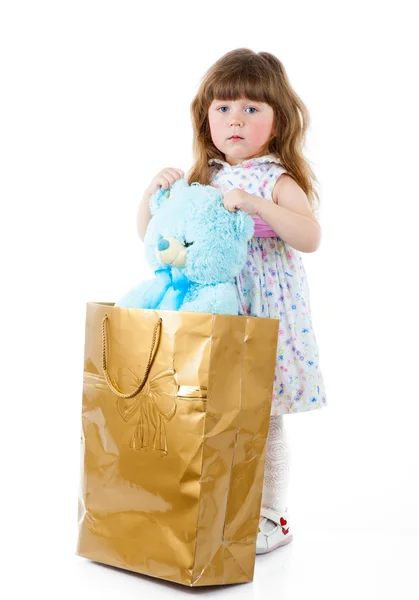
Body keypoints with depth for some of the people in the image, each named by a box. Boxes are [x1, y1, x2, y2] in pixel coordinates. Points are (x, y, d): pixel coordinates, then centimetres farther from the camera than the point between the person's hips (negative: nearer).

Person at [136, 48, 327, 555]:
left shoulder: (278, 182, -6)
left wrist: (257, 204, -31)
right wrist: (155, 190, -6)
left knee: (262, 417, 1)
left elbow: (311, 237, -22)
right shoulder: (201, 180, 9)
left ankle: (271, 516, 17)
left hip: (263, 313, -5)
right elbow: (149, 234, 12)